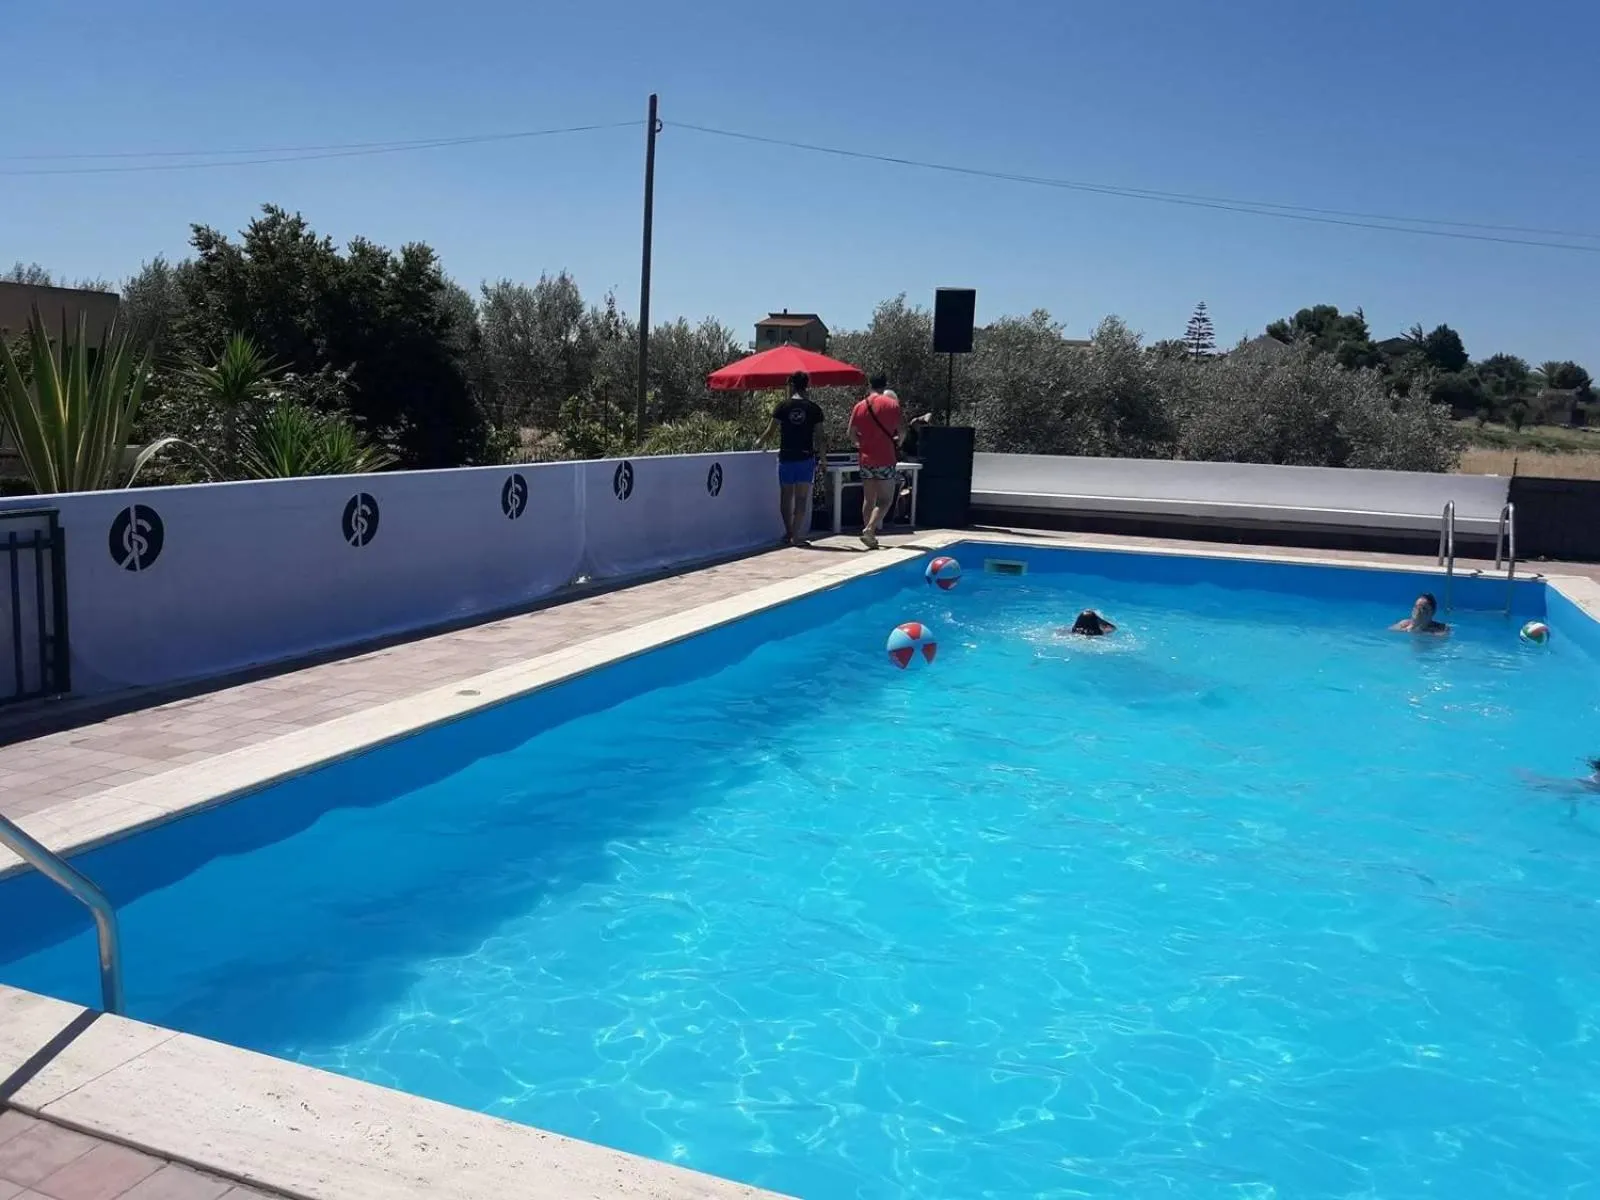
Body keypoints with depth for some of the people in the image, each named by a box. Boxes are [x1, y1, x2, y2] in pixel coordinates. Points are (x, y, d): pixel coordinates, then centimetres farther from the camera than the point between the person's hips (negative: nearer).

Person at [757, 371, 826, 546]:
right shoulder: (814, 408, 0)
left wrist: (761, 443, 17)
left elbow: (770, 431, -1)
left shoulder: (783, 407, -1)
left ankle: (789, 533, 16)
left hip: (786, 456, 1)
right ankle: (796, 536, -1)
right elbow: (818, 436, -1)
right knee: (801, 498, 1)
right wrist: (821, 456, 8)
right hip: (806, 457, 0)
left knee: (786, 496, 12)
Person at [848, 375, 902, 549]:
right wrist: (897, 441, 20)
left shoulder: (860, 406, 5)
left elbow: (851, 433, 12)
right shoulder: (891, 404, -5)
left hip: (865, 458, 4)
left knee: (868, 499, 12)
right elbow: (901, 431, -1)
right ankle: (869, 529, -20)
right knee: (885, 500, -2)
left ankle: (870, 535, 15)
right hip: (885, 459, -4)